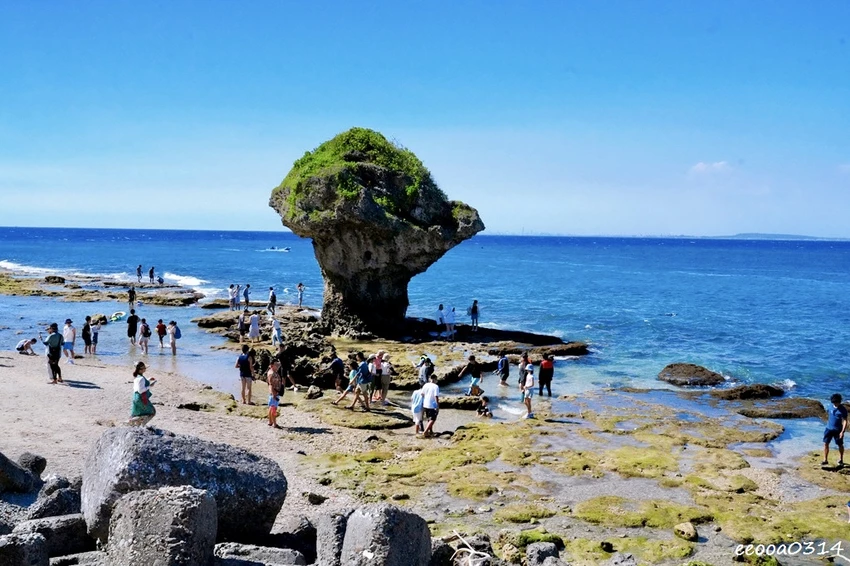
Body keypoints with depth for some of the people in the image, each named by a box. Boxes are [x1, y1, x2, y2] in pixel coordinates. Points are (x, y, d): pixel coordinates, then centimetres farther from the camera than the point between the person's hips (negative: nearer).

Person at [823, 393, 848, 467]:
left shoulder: (843, 409, -12)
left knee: (840, 445, 11)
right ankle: (825, 460, 3)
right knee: (826, 444, -2)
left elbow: (845, 421, -14)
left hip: (838, 430, -3)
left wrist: (842, 431, -20)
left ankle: (841, 460, 29)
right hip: (829, 428, 4)